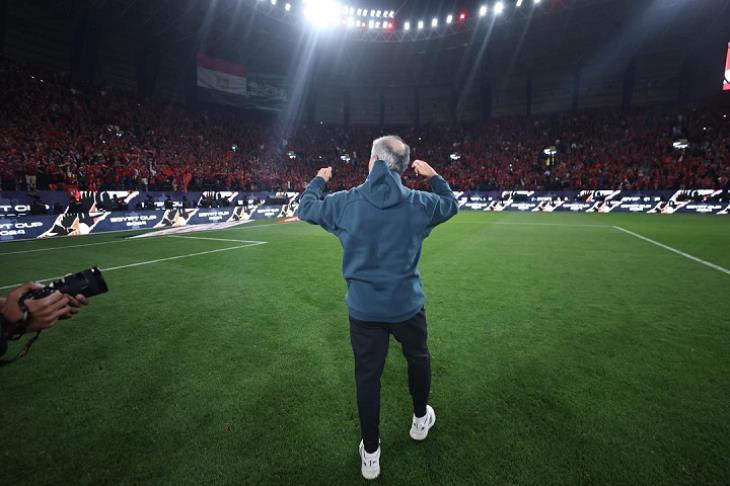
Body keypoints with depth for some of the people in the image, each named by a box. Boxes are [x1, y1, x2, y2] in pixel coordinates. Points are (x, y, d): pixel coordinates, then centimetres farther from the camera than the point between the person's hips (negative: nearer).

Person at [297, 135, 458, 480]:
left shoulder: (345, 202, -10)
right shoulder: (418, 202, -9)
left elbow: (305, 209, 8)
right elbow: (451, 204, 13)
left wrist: (318, 180, 25)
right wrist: (433, 176, 26)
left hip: (364, 308, 0)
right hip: (407, 305, 1)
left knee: (367, 377, 12)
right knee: (418, 358, 27)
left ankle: (370, 455, 27)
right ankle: (420, 420, 48)